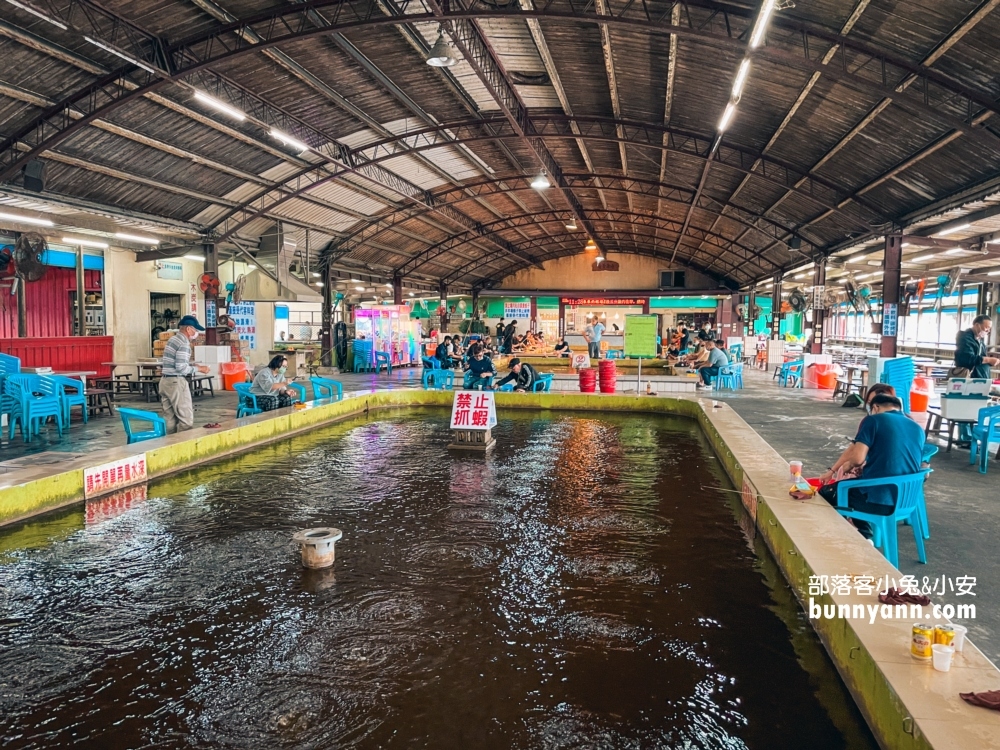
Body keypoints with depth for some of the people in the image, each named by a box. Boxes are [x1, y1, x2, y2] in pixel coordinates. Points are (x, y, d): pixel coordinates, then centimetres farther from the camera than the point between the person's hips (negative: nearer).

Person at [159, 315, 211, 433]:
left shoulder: (173, 339, 16)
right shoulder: (184, 343, -14)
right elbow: (181, 368, -20)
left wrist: (192, 365, 12)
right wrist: (198, 368, -9)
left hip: (165, 381, 10)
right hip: (176, 382, -10)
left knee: (169, 418, 10)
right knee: (186, 419, -6)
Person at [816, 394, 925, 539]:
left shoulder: (873, 420, -5)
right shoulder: (918, 429, 13)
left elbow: (857, 458, -14)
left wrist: (847, 466, 7)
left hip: (877, 499, -7)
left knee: (825, 492, 17)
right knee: (854, 482, 32)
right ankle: (864, 537, 26)